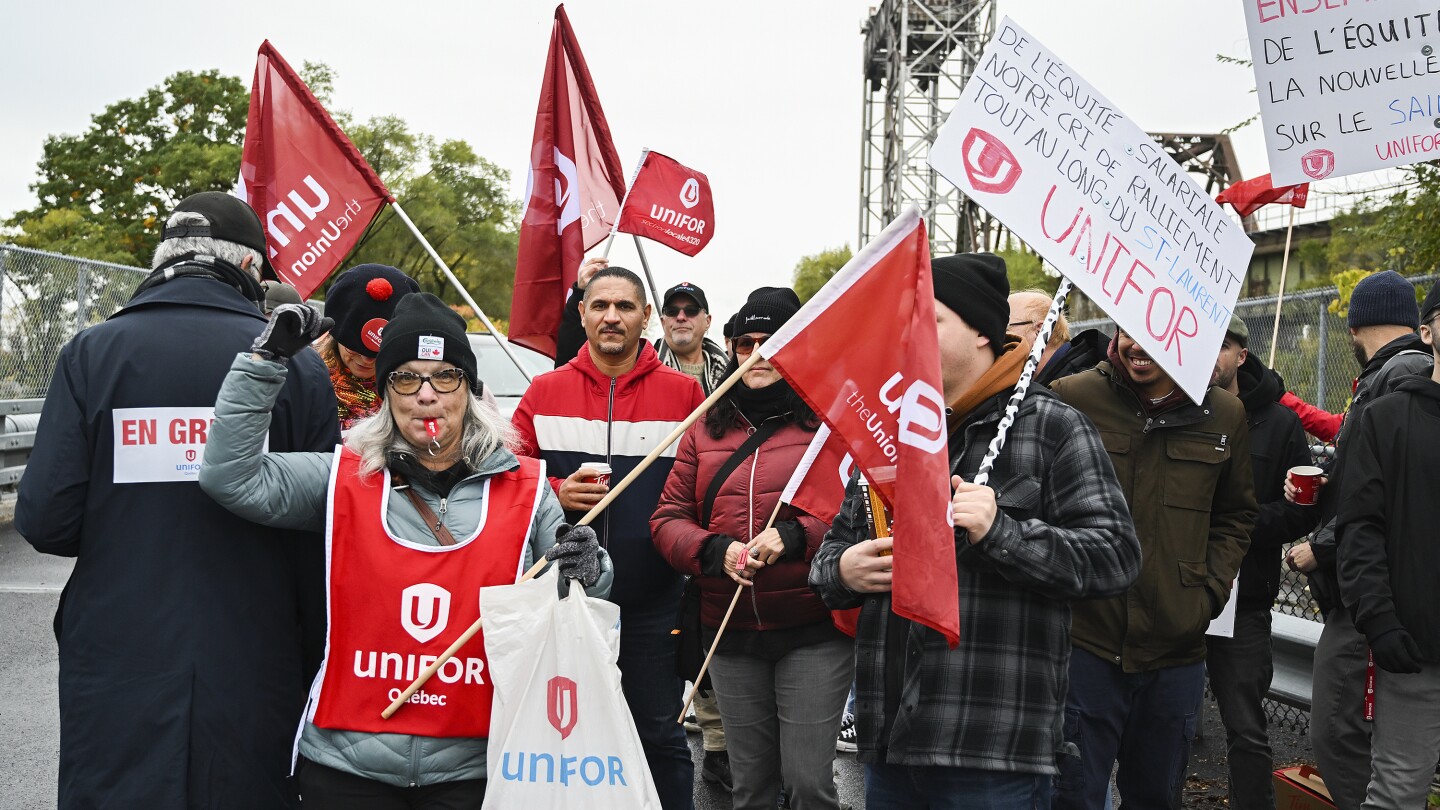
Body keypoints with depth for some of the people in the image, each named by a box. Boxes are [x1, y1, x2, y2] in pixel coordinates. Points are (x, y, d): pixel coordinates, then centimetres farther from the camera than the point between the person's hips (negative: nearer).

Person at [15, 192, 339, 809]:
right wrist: (316, 661, 7)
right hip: (253, 681, 0)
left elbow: (44, 520, -8)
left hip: (115, 682, 0)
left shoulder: (92, 353, -3)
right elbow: (321, 536, -7)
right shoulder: (296, 364, -5)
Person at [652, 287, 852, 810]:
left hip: (814, 629, -4)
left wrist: (794, 537, -22)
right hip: (730, 632, 4)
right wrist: (716, 551, -11)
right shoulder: (707, 428, 10)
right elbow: (668, 518, 7)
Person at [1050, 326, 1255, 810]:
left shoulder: (1225, 416, 4)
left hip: (1176, 646, 3)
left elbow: (1235, 516, 15)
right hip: (1084, 640, -3)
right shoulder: (1071, 398, -7)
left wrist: (1210, 591, 3)